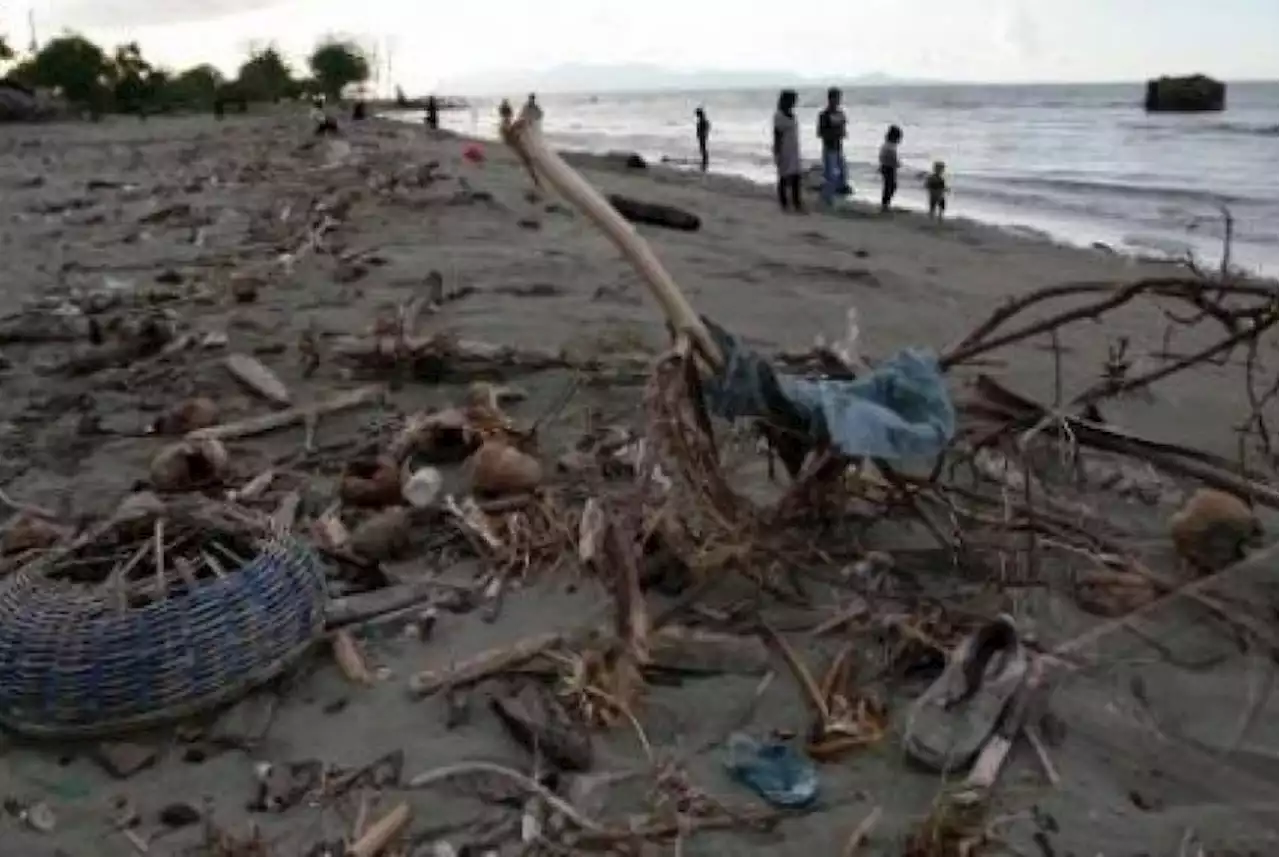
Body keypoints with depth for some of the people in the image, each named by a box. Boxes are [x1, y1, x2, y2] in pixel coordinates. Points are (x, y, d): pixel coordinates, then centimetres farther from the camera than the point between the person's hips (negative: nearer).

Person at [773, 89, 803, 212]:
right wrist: (777, 154, -17)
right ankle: (784, 205, 5)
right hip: (784, 151, -7)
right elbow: (777, 136, -14)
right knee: (784, 178, -1)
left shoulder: (792, 115, 11)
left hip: (793, 151, 7)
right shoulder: (779, 116, -12)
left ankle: (796, 203, 8)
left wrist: (797, 152, 16)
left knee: (796, 177, 5)